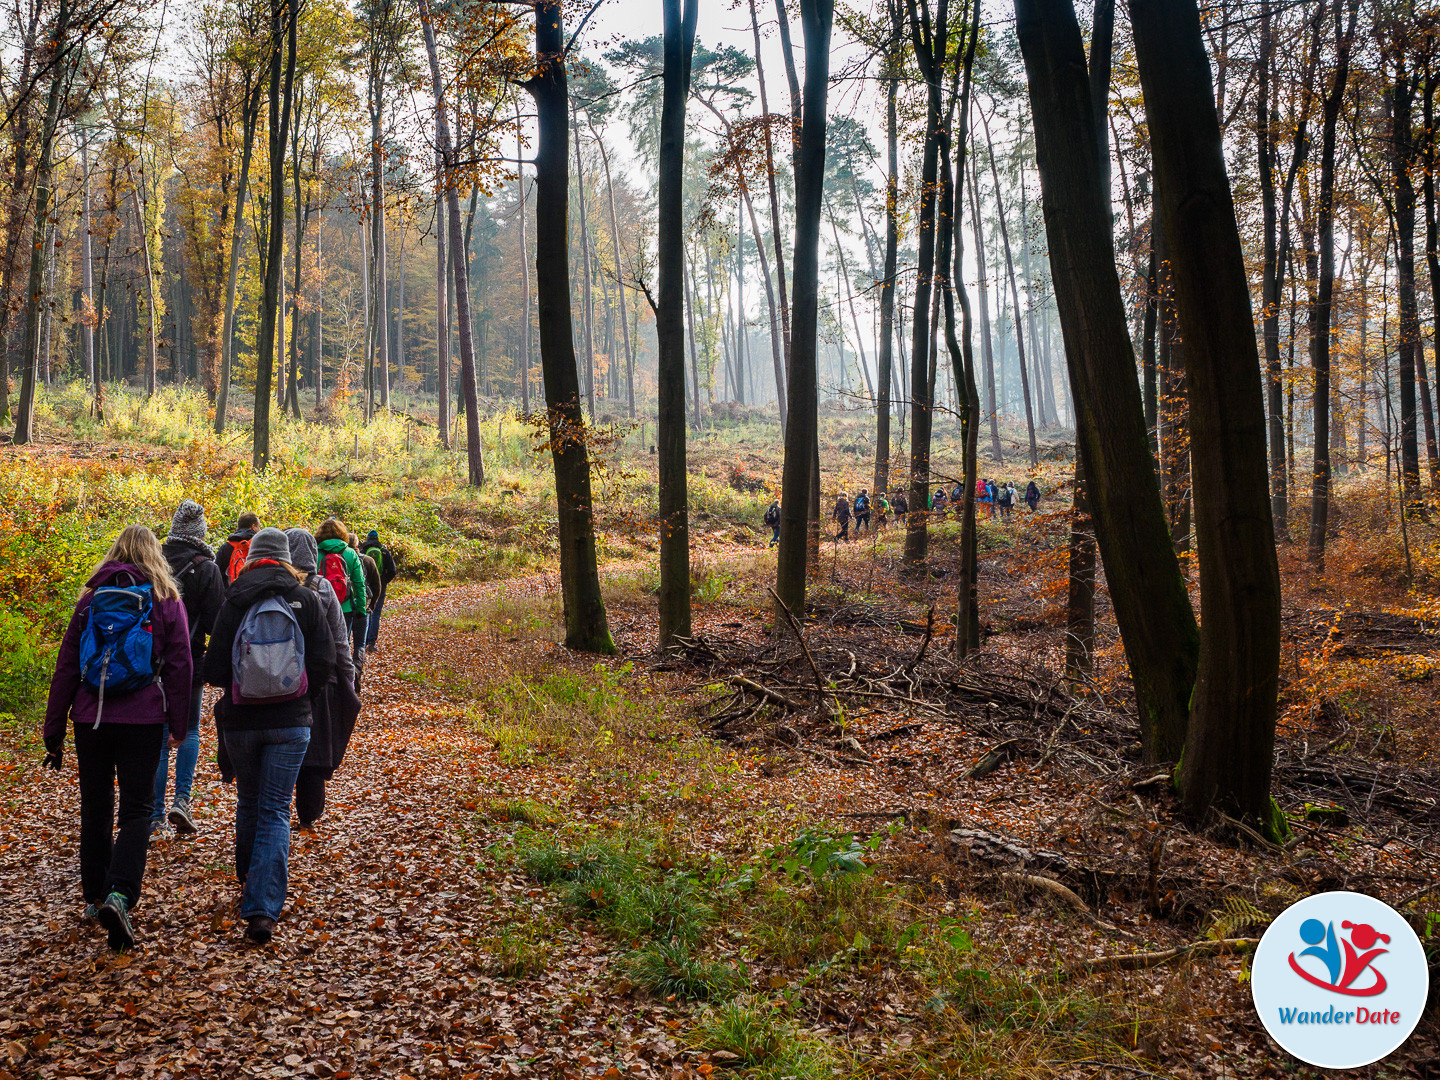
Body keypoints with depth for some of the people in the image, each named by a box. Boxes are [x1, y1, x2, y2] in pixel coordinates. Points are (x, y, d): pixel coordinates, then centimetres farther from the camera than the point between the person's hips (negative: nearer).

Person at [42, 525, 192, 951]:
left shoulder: (91, 597, 5)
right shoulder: (167, 600, -1)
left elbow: (66, 666, 5)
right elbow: (179, 667, -1)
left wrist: (54, 732, 9)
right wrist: (178, 725, 6)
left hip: (90, 718, 2)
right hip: (143, 720, -2)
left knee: (95, 807, 15)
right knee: (136, 809, 3)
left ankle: (95, 897, 25)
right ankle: (119, 895, -17)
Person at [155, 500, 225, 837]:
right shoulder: (206, 568, -10)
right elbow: (217, 621, -12)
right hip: (189, 662, -2)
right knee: (189, 730, 14)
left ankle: (155, 813, 11)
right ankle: (182, 799, -1)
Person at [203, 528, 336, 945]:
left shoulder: (234, 604, -4)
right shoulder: (306, 600, -2)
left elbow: (214, 671, -5)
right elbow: (325, 661, -4)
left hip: (240, 721, 1)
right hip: (291, 722, -1)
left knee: (248, 805, 20)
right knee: (275, 812, 2)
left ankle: (250, 886, 35)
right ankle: (263, 908, -9)